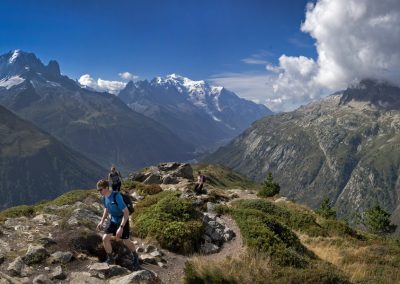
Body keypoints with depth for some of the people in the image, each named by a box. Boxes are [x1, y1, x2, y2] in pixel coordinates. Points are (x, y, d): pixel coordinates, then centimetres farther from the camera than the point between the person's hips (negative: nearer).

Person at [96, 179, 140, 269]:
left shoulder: (117, 196, -31)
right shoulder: (104, 197, -8)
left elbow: (126, 212, -31)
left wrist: (121, 227, -35)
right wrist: (102, 221, 4)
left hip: (123, 221, -6)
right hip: (113, 221, 6)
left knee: (126, 241, 5)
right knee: (105, 238, -8)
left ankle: (135, 257, 33)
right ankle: (110, 258, 13)